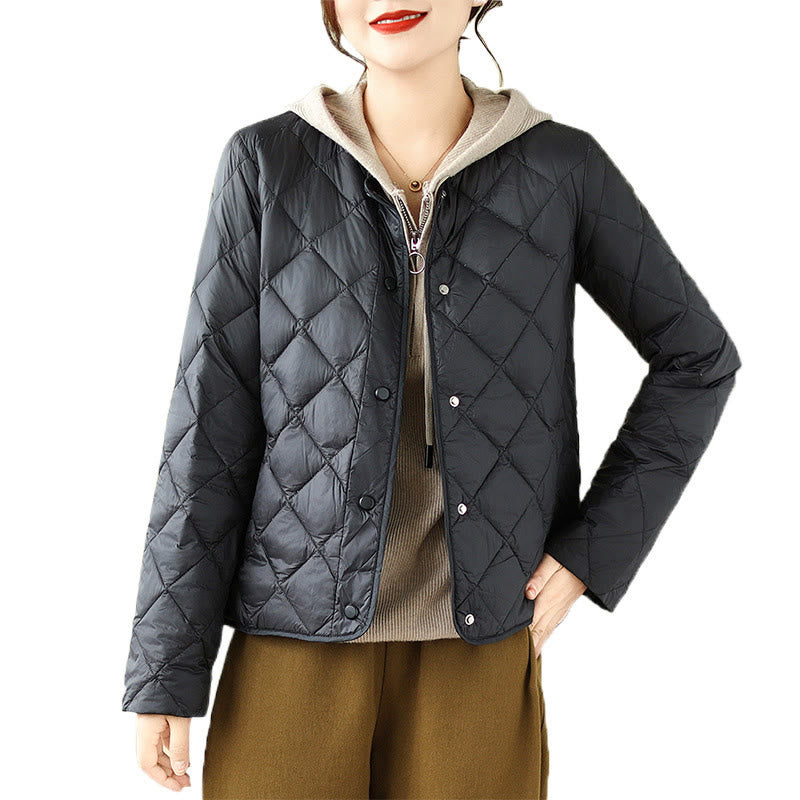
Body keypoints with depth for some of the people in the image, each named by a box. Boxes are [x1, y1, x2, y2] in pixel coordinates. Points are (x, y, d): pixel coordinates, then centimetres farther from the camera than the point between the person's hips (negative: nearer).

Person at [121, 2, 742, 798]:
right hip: (293, 642, 0)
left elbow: (698, 358, 9)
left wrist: (597, 547, 1)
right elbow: (209, 420, -3)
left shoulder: (562, 168, -1)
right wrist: (166, 667, -3)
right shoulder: (266, 163, -2)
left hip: (482, 644, 1)